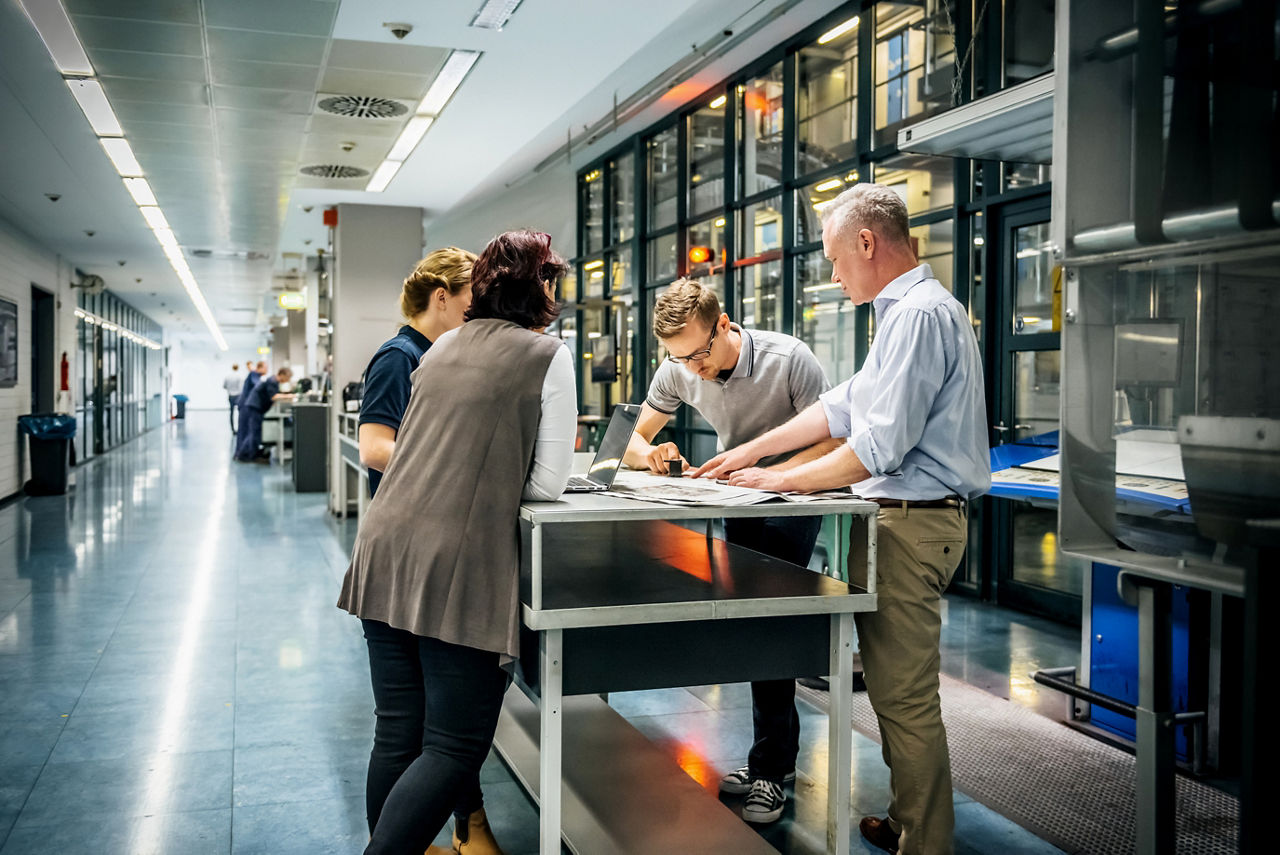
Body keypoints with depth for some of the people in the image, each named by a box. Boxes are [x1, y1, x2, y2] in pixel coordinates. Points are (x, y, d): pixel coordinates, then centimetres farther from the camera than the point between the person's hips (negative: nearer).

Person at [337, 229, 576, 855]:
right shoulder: (547, 357, -1)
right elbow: (548, 483, -1)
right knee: (454, 749, 1)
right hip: (458, 563, -6)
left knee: (397, 733, 13)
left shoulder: (444, 346, 17)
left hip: (385, 548, 7)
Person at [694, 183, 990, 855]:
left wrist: (782, 481, -11)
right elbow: (842, 406, 21)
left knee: (904, 697, -2)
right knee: (897, 688, 18)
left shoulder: (921, 314, -17)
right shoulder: (906, 311, 18)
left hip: (910, 523, -11)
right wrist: (751, 451, 19)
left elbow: (878, 447, -22)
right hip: (899, 521, 11)